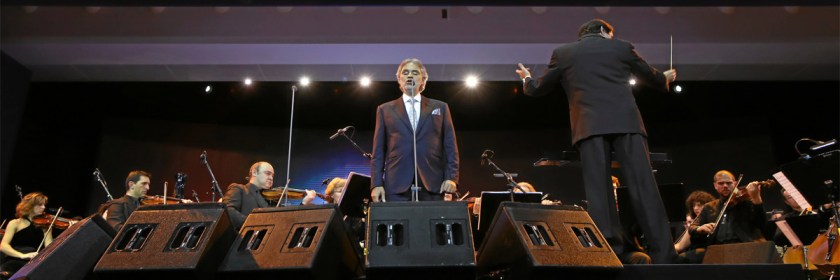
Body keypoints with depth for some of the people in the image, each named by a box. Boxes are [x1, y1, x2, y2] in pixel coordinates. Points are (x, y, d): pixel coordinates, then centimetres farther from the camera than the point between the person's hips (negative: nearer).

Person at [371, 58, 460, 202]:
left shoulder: (440, 107, 14)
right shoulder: (385, 109, 13)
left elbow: (450, 146, 10)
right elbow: (378, 151, 9)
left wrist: (451, 177, -3)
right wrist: (376, 184, -1)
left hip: (432, 185, 1)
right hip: (396, 186, 0)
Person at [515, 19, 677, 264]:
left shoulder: (563, 52, 15)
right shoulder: (622, 47, 19)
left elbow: (539, 89, 21)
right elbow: (651, 77, 34)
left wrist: (527, 80, 45)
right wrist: (666, 78, 57)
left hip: (590, 126, 0)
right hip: (626, 122, 1)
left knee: (598, 190, -4)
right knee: (644, 185, -2)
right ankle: (663, 256, -5)